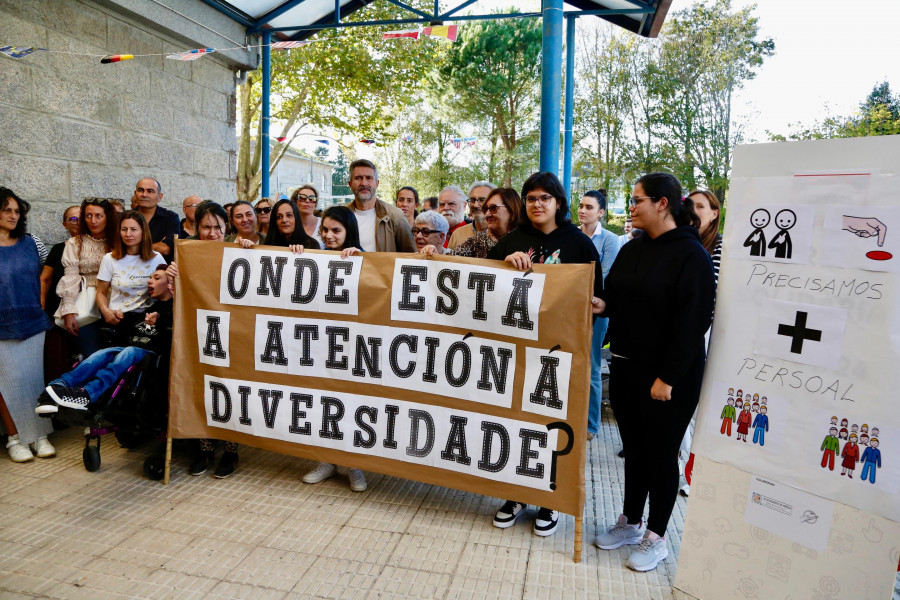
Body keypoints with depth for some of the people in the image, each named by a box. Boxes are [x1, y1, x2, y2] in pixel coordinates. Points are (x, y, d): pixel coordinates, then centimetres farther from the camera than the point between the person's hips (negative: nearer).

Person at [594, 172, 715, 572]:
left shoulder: (691, 254, -12)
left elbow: (693, 321, -16)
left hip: (668, 377, -6)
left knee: (661, 453, 7)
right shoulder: (632, 250, 10)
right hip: (626, 367, 7)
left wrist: (668, 377, -18)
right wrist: (603, 304, -3)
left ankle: (656, 537, 23)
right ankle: (630, 522, 33)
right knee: (634, 448, 17)